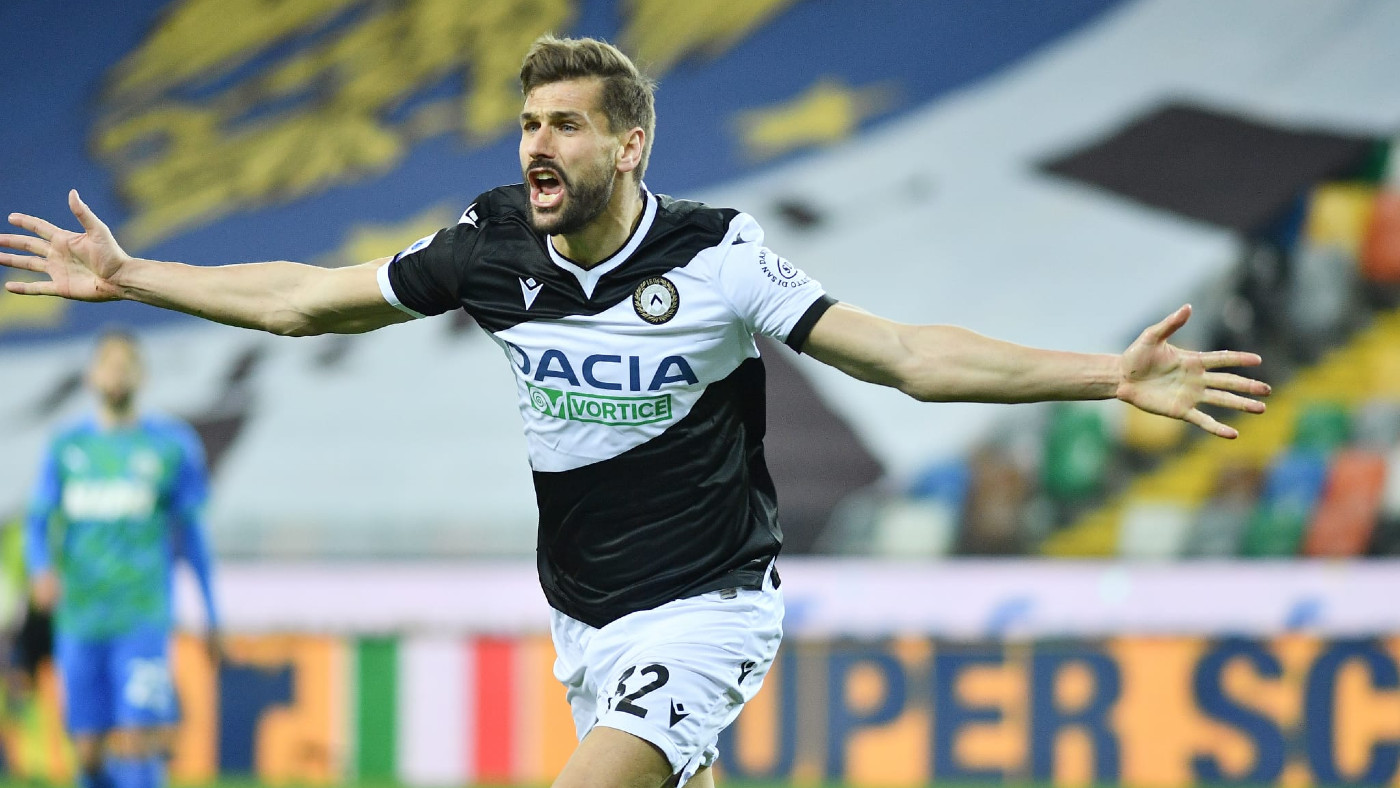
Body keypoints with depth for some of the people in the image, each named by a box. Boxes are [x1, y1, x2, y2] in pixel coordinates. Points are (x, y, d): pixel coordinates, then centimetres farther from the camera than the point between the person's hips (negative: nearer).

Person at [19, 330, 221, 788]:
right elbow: (39, 522, 3)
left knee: (136, 745, -15)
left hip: (143, 619, -3)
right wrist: (41, 570, -19)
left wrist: (212, 616, 10)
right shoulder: (66, 447, 9)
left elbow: (192, 535, 8)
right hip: (79, 623, 3)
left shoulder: (170, 445, 3)